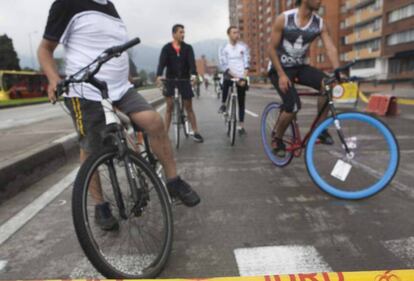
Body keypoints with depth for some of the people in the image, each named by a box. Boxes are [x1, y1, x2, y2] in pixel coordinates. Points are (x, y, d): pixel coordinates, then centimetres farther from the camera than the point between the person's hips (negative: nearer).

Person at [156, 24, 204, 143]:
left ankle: (196, 132, 11)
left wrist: (193, 74, -33)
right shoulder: (166, 48, -2)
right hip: (170, 80, -1)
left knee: (189, 107, 5)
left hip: (184, 80, 1)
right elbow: (162, 62, -15)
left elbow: (192, 62, -13)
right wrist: (159, 75, -35)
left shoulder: (188, 48, 2)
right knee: (169, 107, 0)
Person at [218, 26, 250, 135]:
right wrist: (235, 76, -19)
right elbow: (224, 65, -9)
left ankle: (241, 125, 13)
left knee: (241, 102, 3)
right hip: (230, 76, -1)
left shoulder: (244, 47, 4)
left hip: (242, 78, 1)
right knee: (226, 81, -35)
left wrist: (244, 78, -15)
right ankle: (223, 104, -9)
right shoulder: (223, 49, 0)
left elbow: (247, 63, -2)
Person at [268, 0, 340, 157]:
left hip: (300, 67, 4)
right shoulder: (284, 19, -15)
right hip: (280, 68, -4)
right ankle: (277, 137, 3)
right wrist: (282, 75, -20)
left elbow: (331, 49, -11)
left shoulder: (320, 23, -5)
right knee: (294, 106, -23)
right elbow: (272, 49, -13)